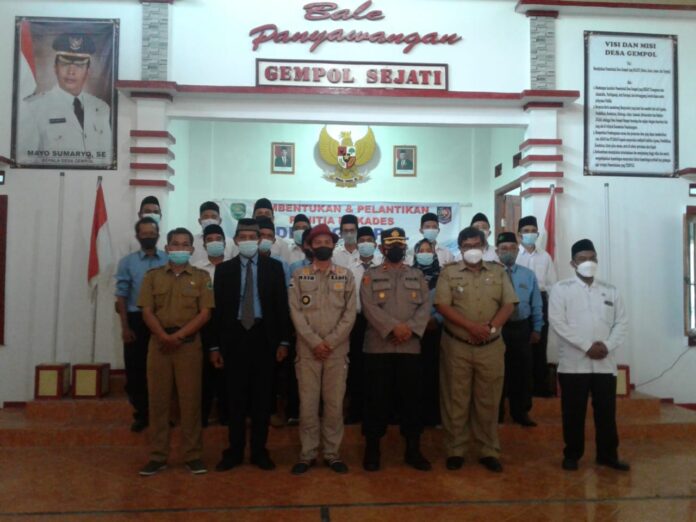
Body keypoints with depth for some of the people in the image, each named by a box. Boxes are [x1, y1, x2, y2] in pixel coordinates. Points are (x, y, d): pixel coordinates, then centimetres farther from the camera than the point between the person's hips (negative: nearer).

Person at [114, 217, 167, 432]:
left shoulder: (169, 260, 1)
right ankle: (141, 414, 20)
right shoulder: (127, 262, 3)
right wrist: (125, 327, -6)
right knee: (136, 369, 6)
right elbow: (121, 296, 1)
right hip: (136, 320, 1)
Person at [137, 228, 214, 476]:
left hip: (189, 344, -1)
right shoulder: (152, 276, 9)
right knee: (158, 399, 5)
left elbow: (204, 313, -3)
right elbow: (147, 312, 1)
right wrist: (164, 337, -14)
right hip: (159, 344, 2)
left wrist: (178, 336, -13)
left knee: (190, 400, 1)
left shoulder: (201, 277, 5)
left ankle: (193, 455, 9)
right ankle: (158, 456, 13)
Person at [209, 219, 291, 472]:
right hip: (234, 337, 0)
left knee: (262, 396, 7)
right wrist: (215, 345, 0)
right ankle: (235, 451, 19)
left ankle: (259, 451, 18)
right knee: (236, 397, 7)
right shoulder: (224, 269, 6)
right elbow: (218, 308, 4)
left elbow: (282, 305, 2)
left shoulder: (273, 267, 4)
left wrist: (283, 341, -3)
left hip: (263, 337, 0)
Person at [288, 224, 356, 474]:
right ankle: (308, 453, 15)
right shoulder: (299, 276, 5)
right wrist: (315, 342, -12)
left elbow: (350, 314, 0)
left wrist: (330, 342, -9)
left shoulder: (346, 275, 6)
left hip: (337, 350, 1)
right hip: (308, 350, 0)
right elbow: (296, 312, -3)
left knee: (334, 403, 5)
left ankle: (332, 452, 17)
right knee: (307, 403, 3)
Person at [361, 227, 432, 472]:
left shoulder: (417, 275, 14)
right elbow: (369, 306, -8)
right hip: (378, 346, -2)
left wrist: (411, 328, -14)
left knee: (411, 398, 6)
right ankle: (372, 448, 15)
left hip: (410, 347, 2)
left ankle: (413, 449, 18)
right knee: (377, 398, 3)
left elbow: (425, 306, 3)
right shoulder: (370, 276, 6)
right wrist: (394, 327, -19)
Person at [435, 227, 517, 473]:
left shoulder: (498, 272, 8)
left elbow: (508, 304, 3)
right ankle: (455, 450, 15)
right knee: (455, 400, 4)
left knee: (488, 400, 8)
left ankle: (489, 451, 19)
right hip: (457, 346, -1)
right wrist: (471, 326, -18)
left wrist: (492, 327, -14)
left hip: (491, 346, 2)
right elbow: (442, 306, -8)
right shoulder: (449, 273, 1)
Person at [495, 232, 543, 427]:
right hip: (496, 328, -3)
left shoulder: (528, 275, 6)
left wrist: (537, 329, 7)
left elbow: (536, 305, 10)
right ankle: (496, 412, 23)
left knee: (522, 370, 10)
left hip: (521, 328, 3)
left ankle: (521, 412, 25)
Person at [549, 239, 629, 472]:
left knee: (606, 411, 9)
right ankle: (572, 454, 19)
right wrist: (587, 346, -15)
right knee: (573, 412, 5)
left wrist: (608, 346, -10)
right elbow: (557, 322, -10)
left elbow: (622, 322, 8)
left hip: (605, 363, 3)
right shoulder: (561, 289, -1)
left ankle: (608, 455, 23)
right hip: (573, 363, -3)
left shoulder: (610, 291, 12)